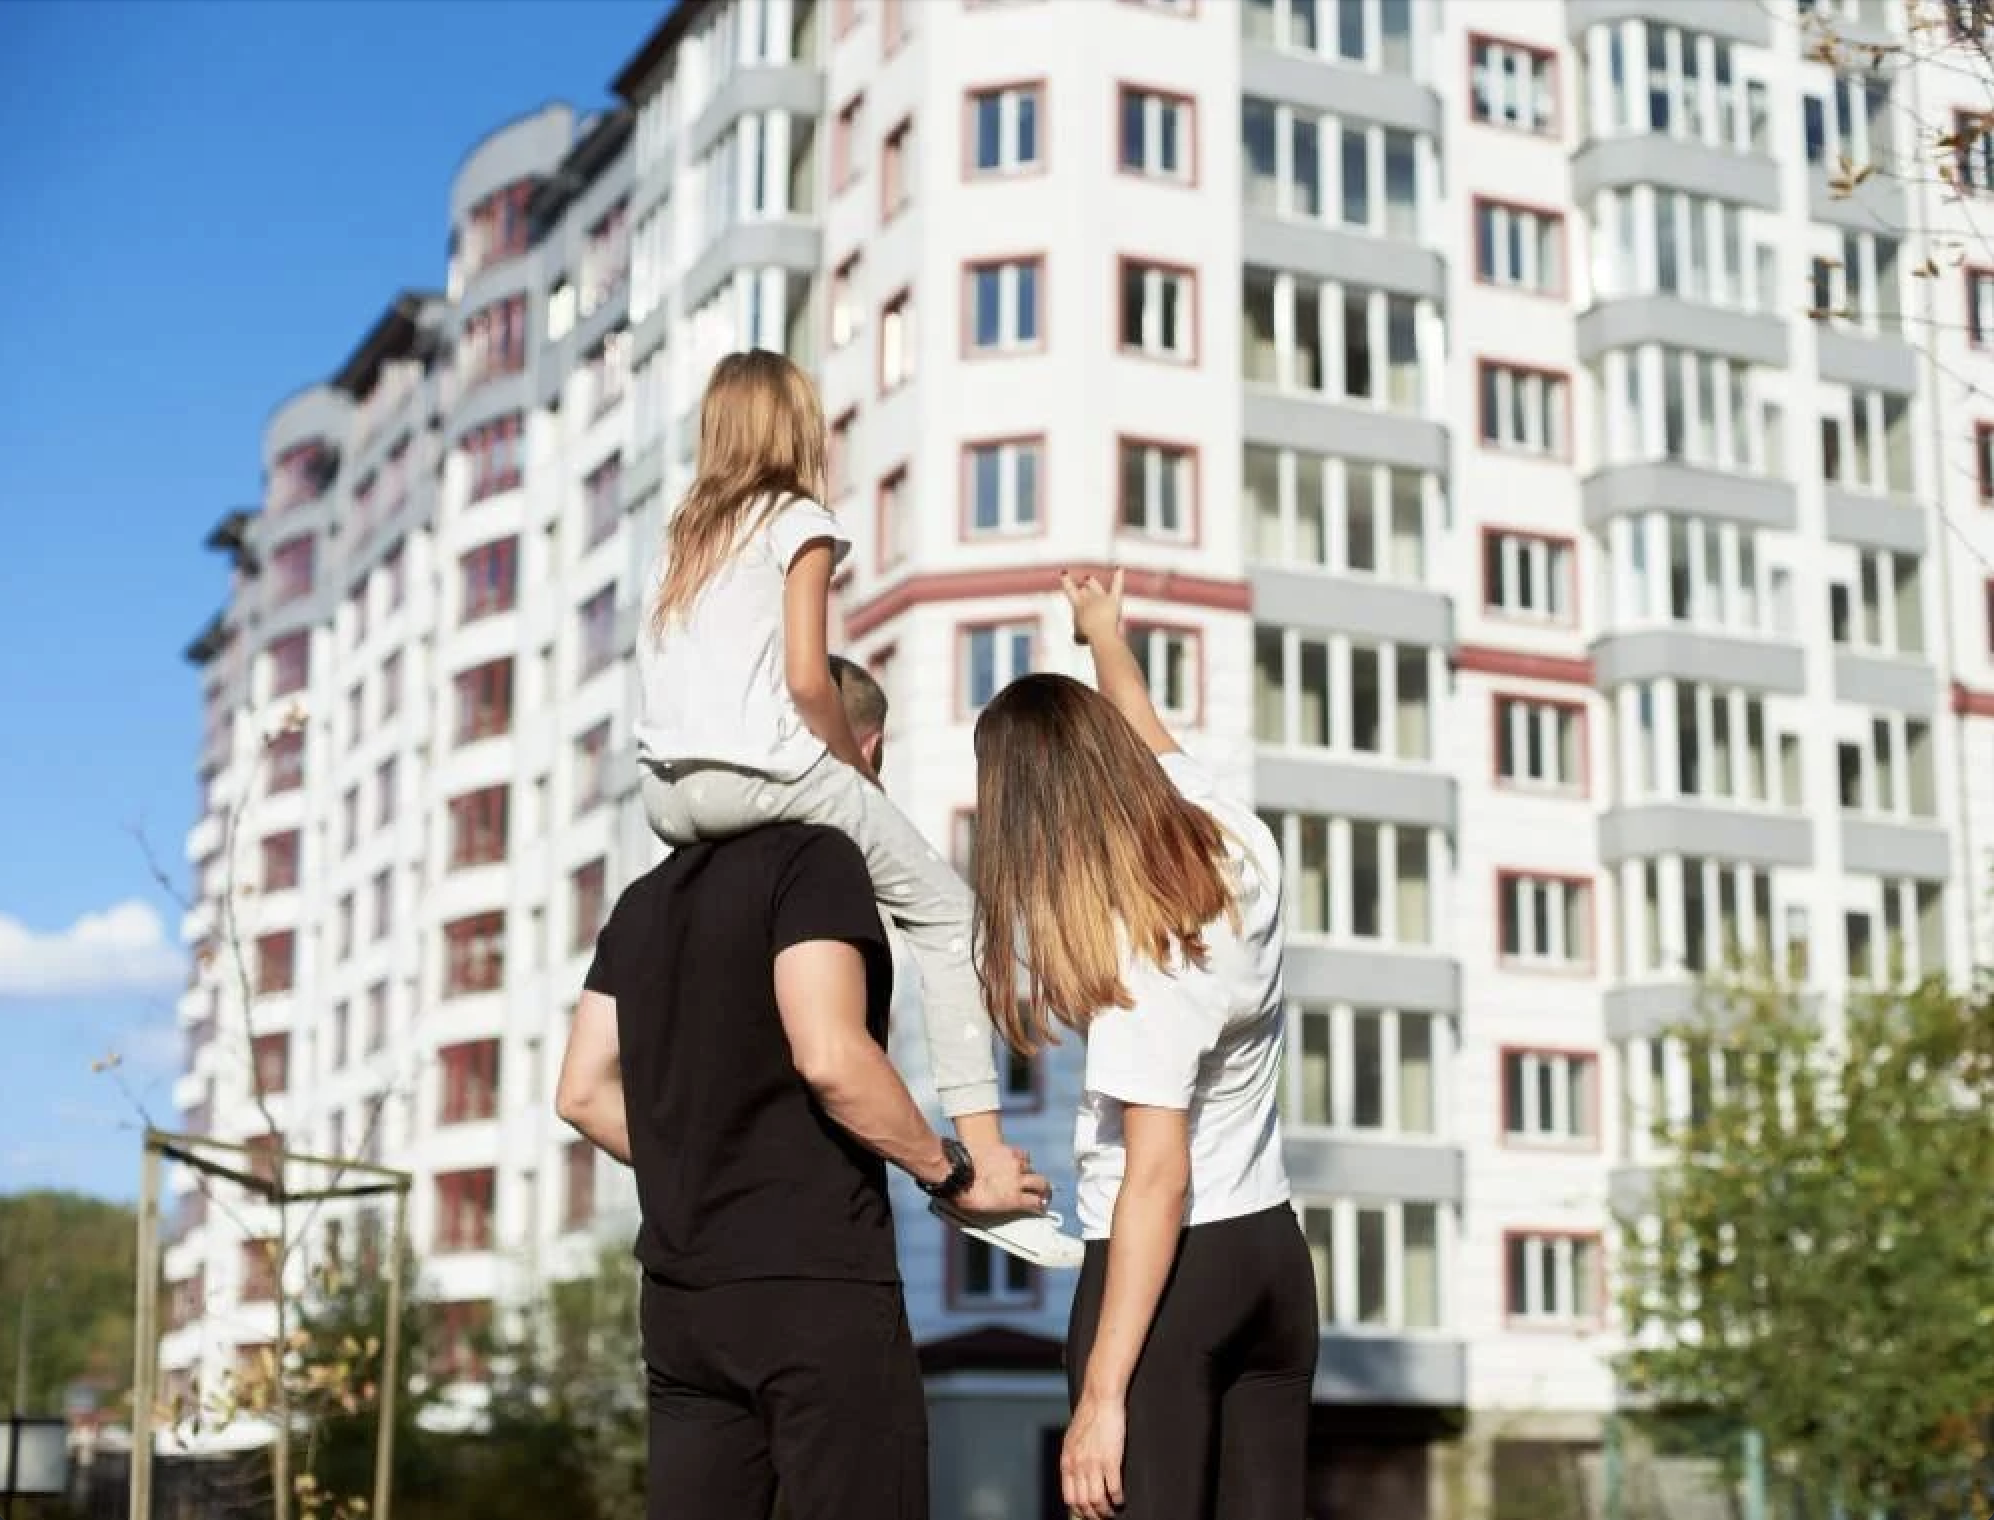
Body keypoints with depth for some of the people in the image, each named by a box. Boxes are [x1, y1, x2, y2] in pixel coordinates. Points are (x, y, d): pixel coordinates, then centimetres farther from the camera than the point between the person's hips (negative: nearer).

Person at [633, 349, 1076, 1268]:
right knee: (942, 910, 1)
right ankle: (980, 1160, -10)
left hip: (665, 791, 7)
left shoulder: (687, 532, 23)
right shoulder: (799, 522, 3)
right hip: (754, 771, -7)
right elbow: (805, 678, -8)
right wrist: (862, 772, 6)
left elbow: (663, 670, 19)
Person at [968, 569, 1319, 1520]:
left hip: (1168, 1271, -8)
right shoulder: (1239, 850, -1)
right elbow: (1155, 747, 22)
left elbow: (1158, 1178, -24)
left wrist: (1103, 1394, -24)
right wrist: (1104, 634, 40)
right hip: (1274, 1256, 8)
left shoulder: (1139, 956, -21)